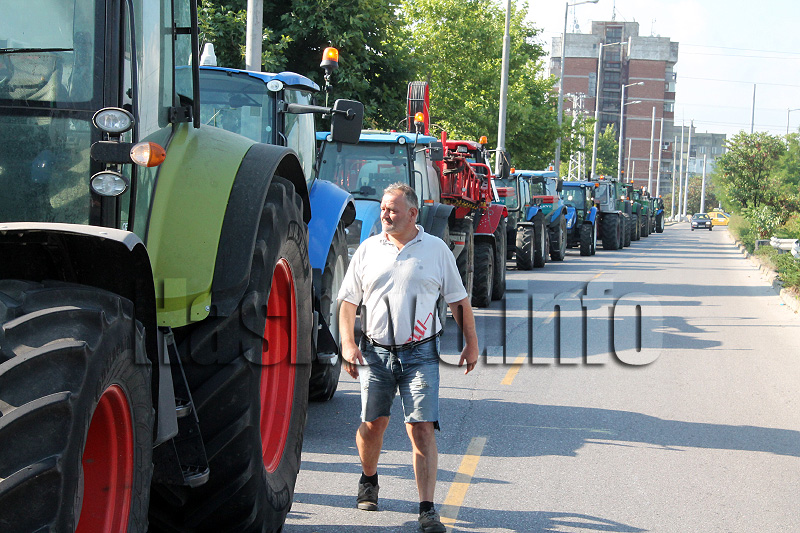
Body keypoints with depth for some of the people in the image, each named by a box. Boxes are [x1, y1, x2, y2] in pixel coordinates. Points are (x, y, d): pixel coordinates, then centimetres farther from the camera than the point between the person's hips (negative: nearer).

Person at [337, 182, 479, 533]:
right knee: (373, 423, 6)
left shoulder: (436, 250, 5)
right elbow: (348, 300, 9)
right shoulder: (368, 250, 8)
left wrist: (471, 343, 8)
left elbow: (458, 300, 11)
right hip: (375, 352, 2)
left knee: (422, 428, -9)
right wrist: (347, 343, -3)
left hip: (420, 353, -2)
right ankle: (368, 481, 35)